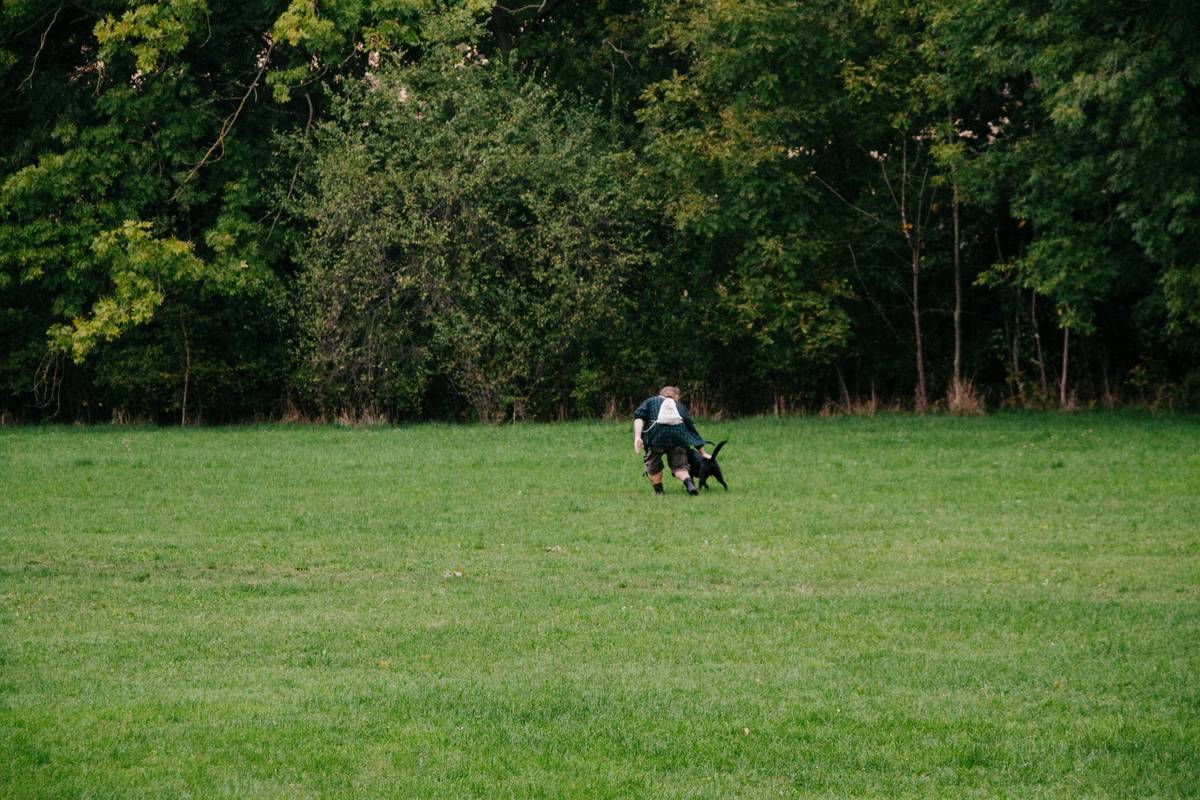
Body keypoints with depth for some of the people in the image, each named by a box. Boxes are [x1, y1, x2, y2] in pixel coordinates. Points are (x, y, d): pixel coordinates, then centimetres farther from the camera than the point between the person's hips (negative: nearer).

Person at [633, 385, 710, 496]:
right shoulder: (680, 407, 31)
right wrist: (703, 453, 34)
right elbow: (692, 429, 30)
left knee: (653, 463, 19)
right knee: (679, 465, 6)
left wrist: (637, 437, -4)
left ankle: (658, 491, 19)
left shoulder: (651, 401, 28)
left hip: (656, 434, -1)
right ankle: (688, 482, -21)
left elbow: (639, 416, 7)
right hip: (678, 435, 1)